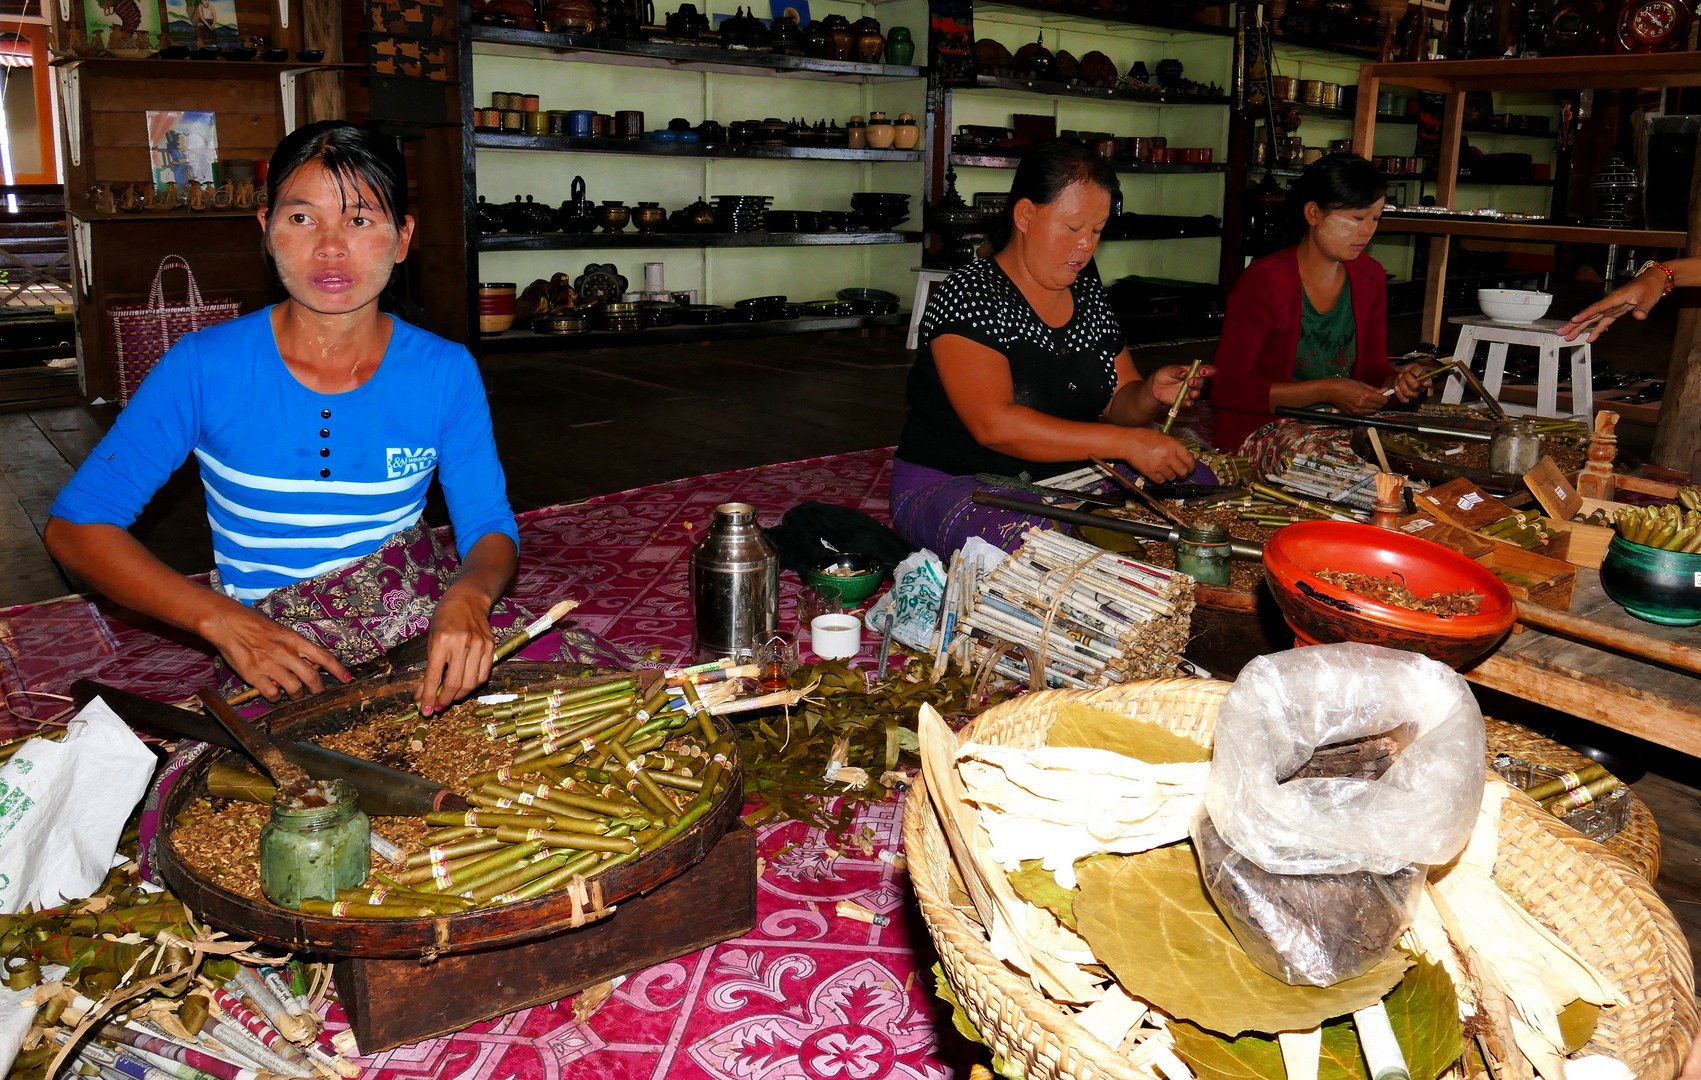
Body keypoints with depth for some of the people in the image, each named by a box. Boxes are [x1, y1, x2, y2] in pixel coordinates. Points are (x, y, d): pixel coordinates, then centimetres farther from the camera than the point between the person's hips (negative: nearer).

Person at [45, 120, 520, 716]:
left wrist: (469, 596, -25)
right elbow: (75, 524, -3)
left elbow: (490, 527, 1)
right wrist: (223, 619, -17)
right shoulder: (204, 367, -7)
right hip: (279, 664, -1)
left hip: (431, 621, 2)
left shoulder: (446, 372, -2)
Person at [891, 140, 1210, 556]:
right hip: (955, 487, -7)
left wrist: (1151, 395, -11)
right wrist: (1125, 442, -29)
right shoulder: (968, 296, -14)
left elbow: (1118, 402, 15)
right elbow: (994, 424, -26)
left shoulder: (1087, 292, 10)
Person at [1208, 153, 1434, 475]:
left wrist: (1397, 380, -9)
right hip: (1261, 432, -6)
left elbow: (1372, 368, 17)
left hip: (1342, 426, 6)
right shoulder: (1265, 280, -13)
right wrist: (1326, 391, -20)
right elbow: (1226, 389, -16)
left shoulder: (1369, 277, 8)